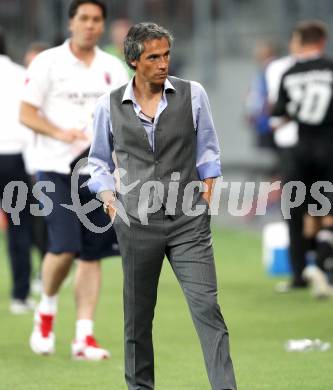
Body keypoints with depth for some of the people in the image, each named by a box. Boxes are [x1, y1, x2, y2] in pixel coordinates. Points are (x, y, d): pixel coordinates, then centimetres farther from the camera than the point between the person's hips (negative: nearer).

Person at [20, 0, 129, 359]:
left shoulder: (113, 68, 11)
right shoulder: (47, 63, -1)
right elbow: (26, 113, -3)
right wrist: (60, 132, -18)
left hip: (99, 170, 4)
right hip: (56, 168, -4)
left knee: (92, 255, 0)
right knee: (64, 248, -15)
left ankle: (84, 336, 4)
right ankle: (46, 310, 12)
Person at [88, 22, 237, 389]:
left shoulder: (192, 94, 1)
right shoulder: (109, 106, 2)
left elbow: (207, 152, 10)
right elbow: (98, 162, 15)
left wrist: (205, 201, 3)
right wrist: (111, 203, 4)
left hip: (189, 222, -1)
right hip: (136, 223, 1)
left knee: (207, 308, -10)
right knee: (137, 317, 9)